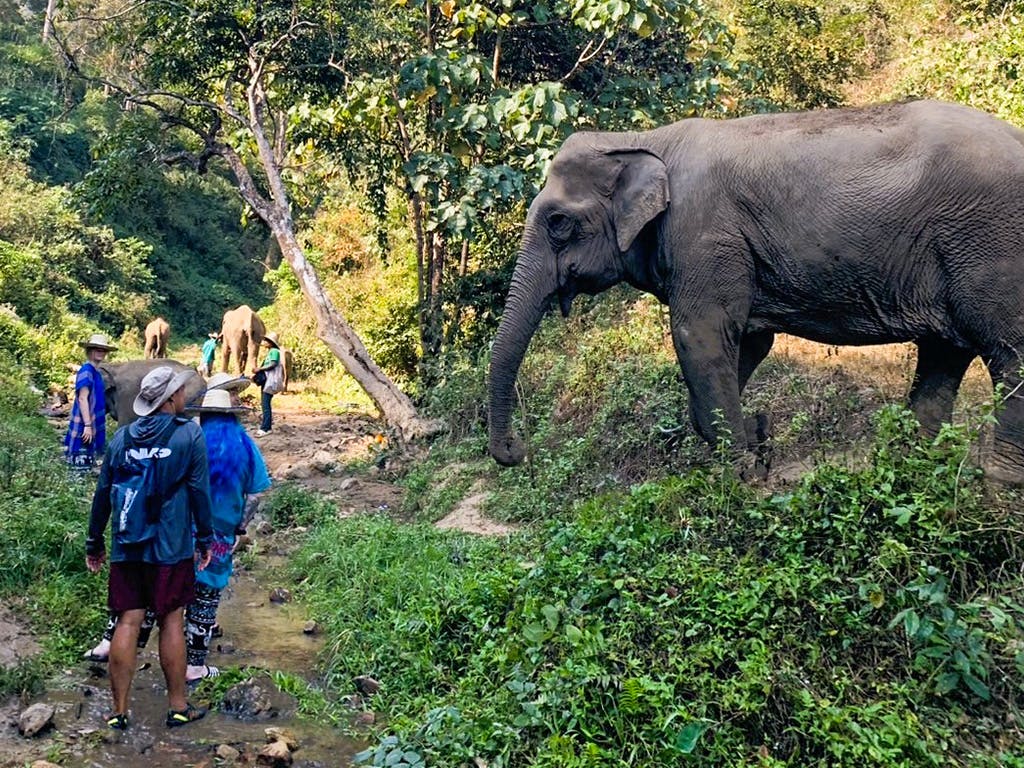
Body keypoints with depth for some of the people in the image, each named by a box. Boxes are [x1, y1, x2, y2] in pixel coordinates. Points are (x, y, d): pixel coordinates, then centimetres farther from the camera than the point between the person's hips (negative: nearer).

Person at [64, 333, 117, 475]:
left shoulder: (97, 372, 13)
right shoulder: (86, 371, -14)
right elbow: (82, 399, -20)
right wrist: (87, 425, -23)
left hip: (94, 427, 10)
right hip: (83, 427, -10)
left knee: (87, 465, 16)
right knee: (80, 468, -7)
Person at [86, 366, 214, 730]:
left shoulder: (122, 437, 5)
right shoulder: (189, 434, -6)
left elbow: (103, 492, 8)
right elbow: (199, 490, -5)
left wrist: (94, 543, 17)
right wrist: (204, 538, 4)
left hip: (127, 549, 3)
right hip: (172, 549, -3)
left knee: (127, 623, 5)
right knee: (171, 622, 5)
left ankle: (119, 711, 11)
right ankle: (178, 706, 15)